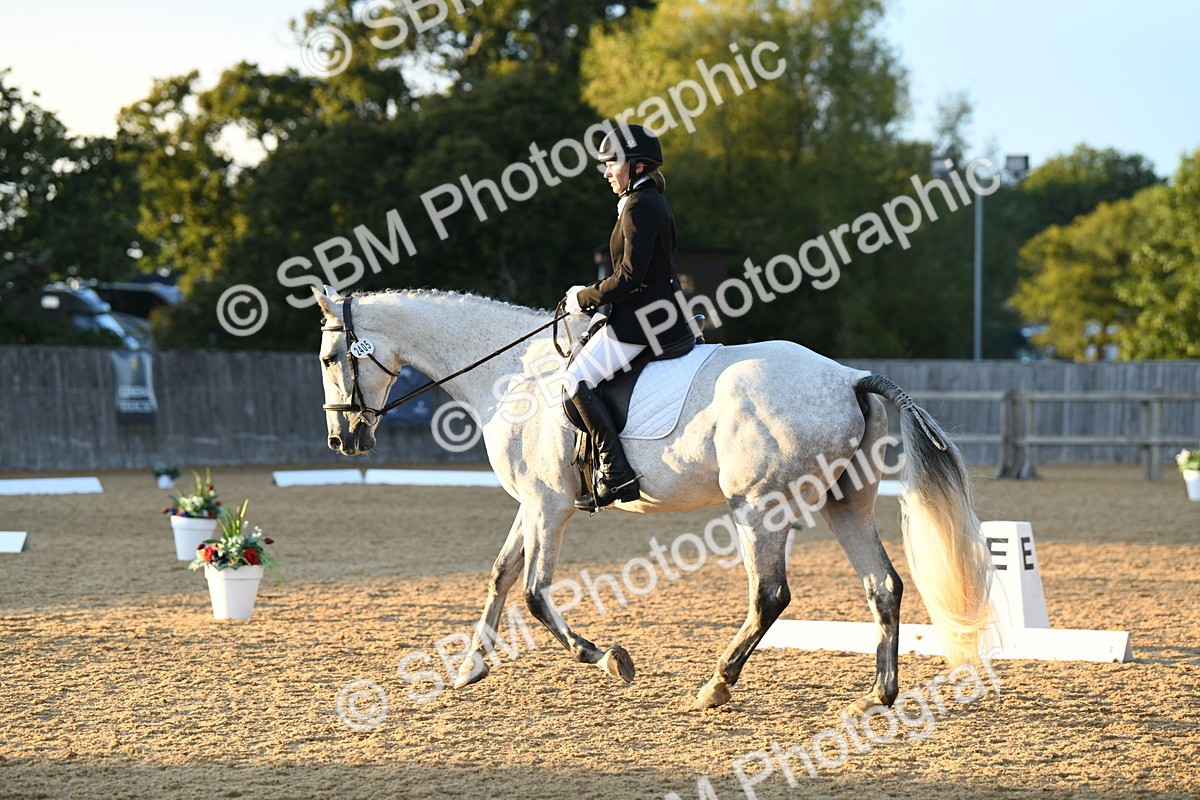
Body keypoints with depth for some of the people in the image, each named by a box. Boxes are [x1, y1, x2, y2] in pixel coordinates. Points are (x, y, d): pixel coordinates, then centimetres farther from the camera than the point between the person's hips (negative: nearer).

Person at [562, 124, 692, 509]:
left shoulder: (639, 207, -15)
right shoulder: (654, 203, 17)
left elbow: (631, 275, -22)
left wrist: (586, 297, -9)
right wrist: (594, 294, 15)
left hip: (642, 318, -11)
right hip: (665, 314, 11)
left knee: (579, 379, -11)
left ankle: (617, 473, -17)